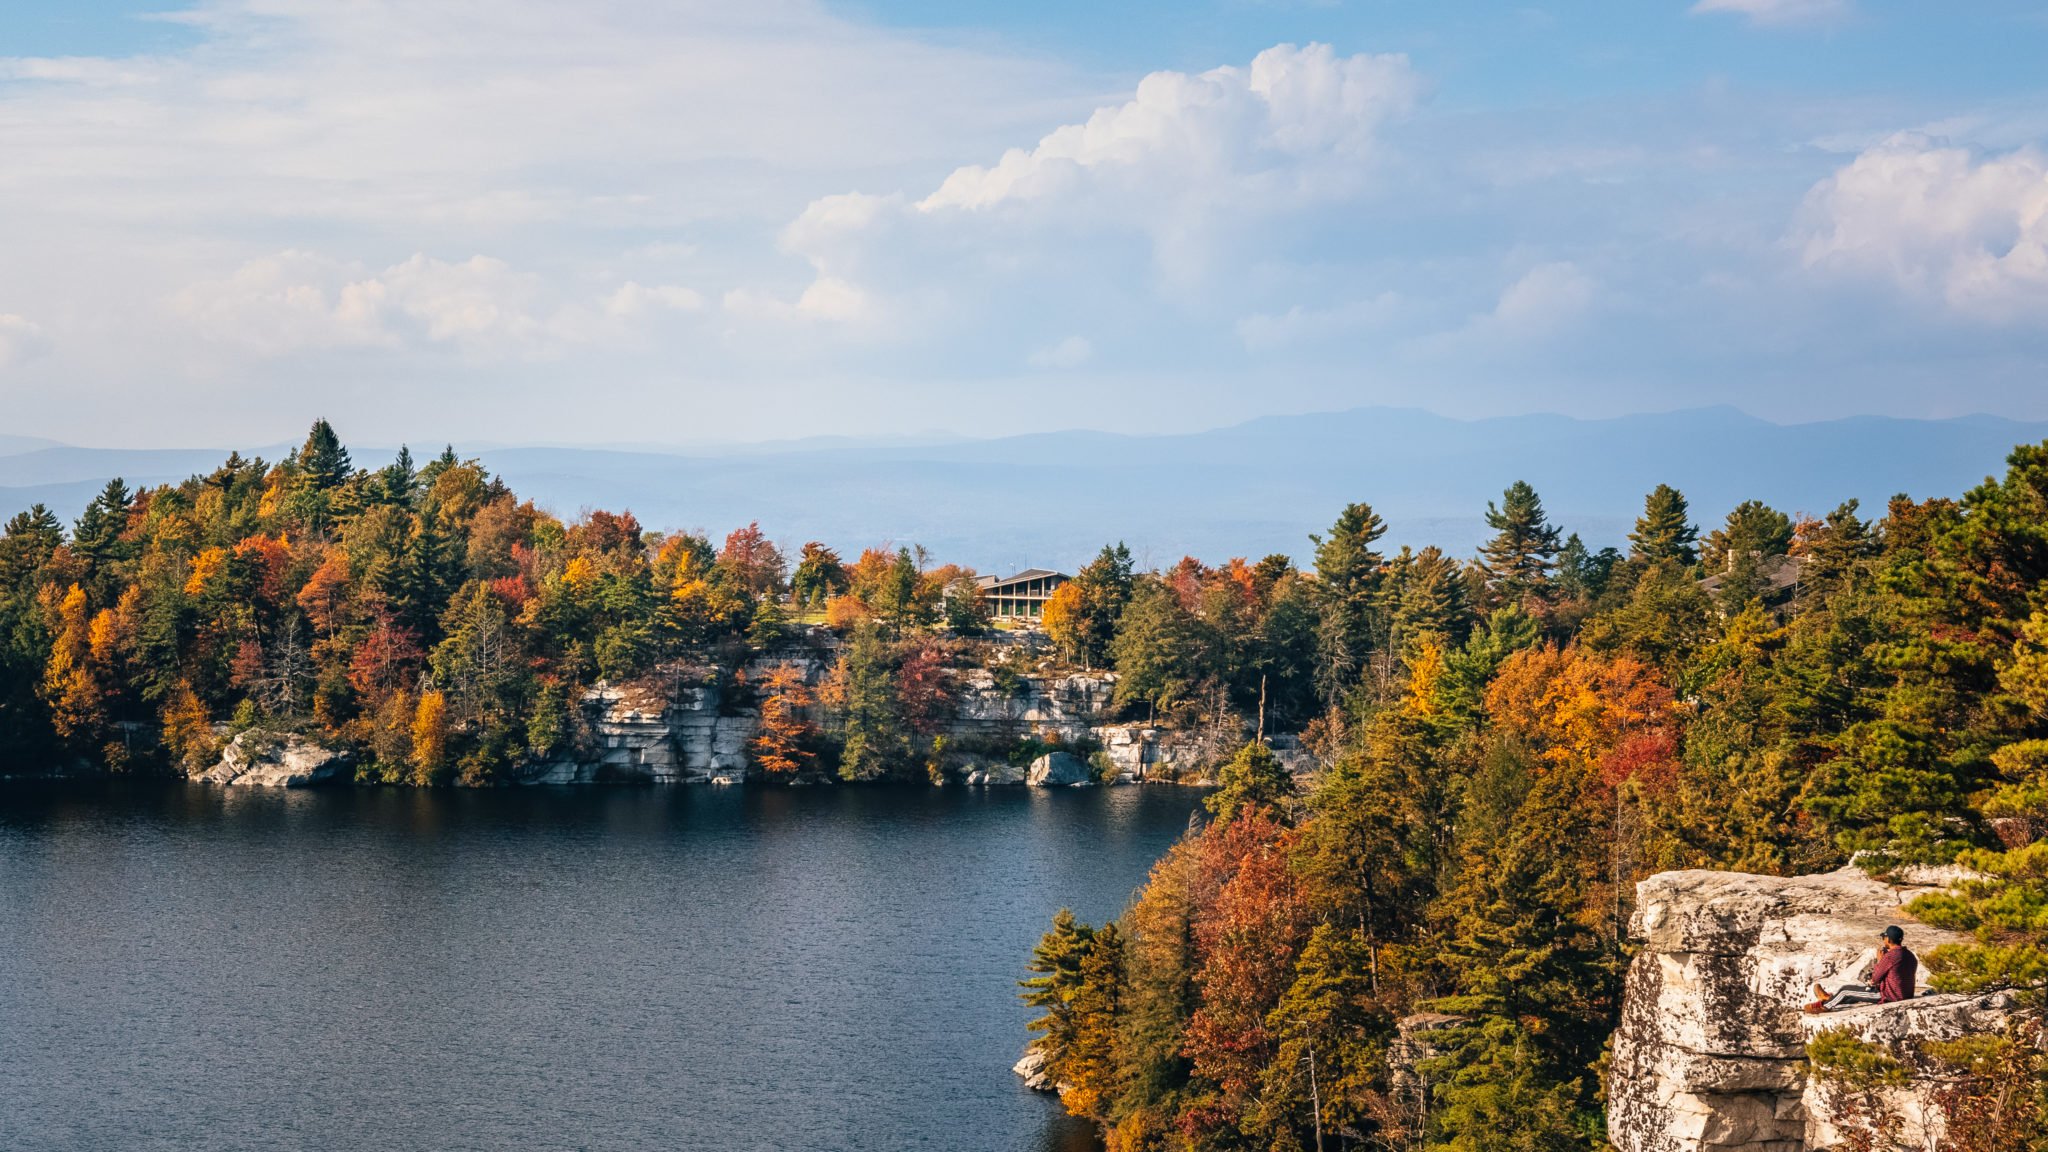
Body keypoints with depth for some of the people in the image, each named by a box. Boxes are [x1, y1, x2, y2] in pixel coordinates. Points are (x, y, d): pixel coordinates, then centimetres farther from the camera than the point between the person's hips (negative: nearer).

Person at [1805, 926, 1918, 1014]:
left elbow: (1874, 979, -11)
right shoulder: (1910, 956, 6)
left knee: (1845, 990, 9)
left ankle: (1825, 1005, 35)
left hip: (1888, 996, -8)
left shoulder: (1890, 957, -21)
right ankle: (1830, 999, 44)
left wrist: (1879, 960, 2)